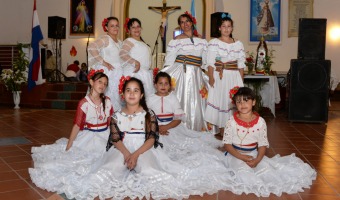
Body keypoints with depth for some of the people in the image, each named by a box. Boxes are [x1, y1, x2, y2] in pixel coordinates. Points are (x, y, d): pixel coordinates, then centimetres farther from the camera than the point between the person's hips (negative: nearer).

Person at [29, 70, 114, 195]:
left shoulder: (107, 102, 0)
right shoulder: (84, 103, -9)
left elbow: (111, 122, 7)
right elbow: (77, 125, -9)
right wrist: (68, 146, -11)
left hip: (104, 138, 2)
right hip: (87, 137, -2)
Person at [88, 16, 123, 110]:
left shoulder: (120, 42, 19)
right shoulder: (105, 39, -6)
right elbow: (91, 47, -22)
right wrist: (103, 62, -19)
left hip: (118, 74, 7)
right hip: (108, 73, -7)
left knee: (118, 100, 7)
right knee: (109, 99, -10)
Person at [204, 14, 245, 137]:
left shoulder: (238, 44, 10)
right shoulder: (214, 42, 1)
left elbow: (241, 64, 10)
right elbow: (210, 62, -7)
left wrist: (241, 80, 5)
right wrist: (211, 77, -18)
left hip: (234, 77, 3)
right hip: (219, 77, -2)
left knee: (233, 102, 1)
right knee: (220, 101, -1)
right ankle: (221, 130, 9)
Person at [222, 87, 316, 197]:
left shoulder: (260, 122, -6)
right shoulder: (232, 121, -11)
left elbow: (263, 145, -2)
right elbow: (227, 144, -9)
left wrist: (257, 160, -20)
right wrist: (242, 157, -22)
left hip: (253, 153, 3)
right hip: (236, 154, -2)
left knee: (266, 166, -19)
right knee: (242, 169, -30)